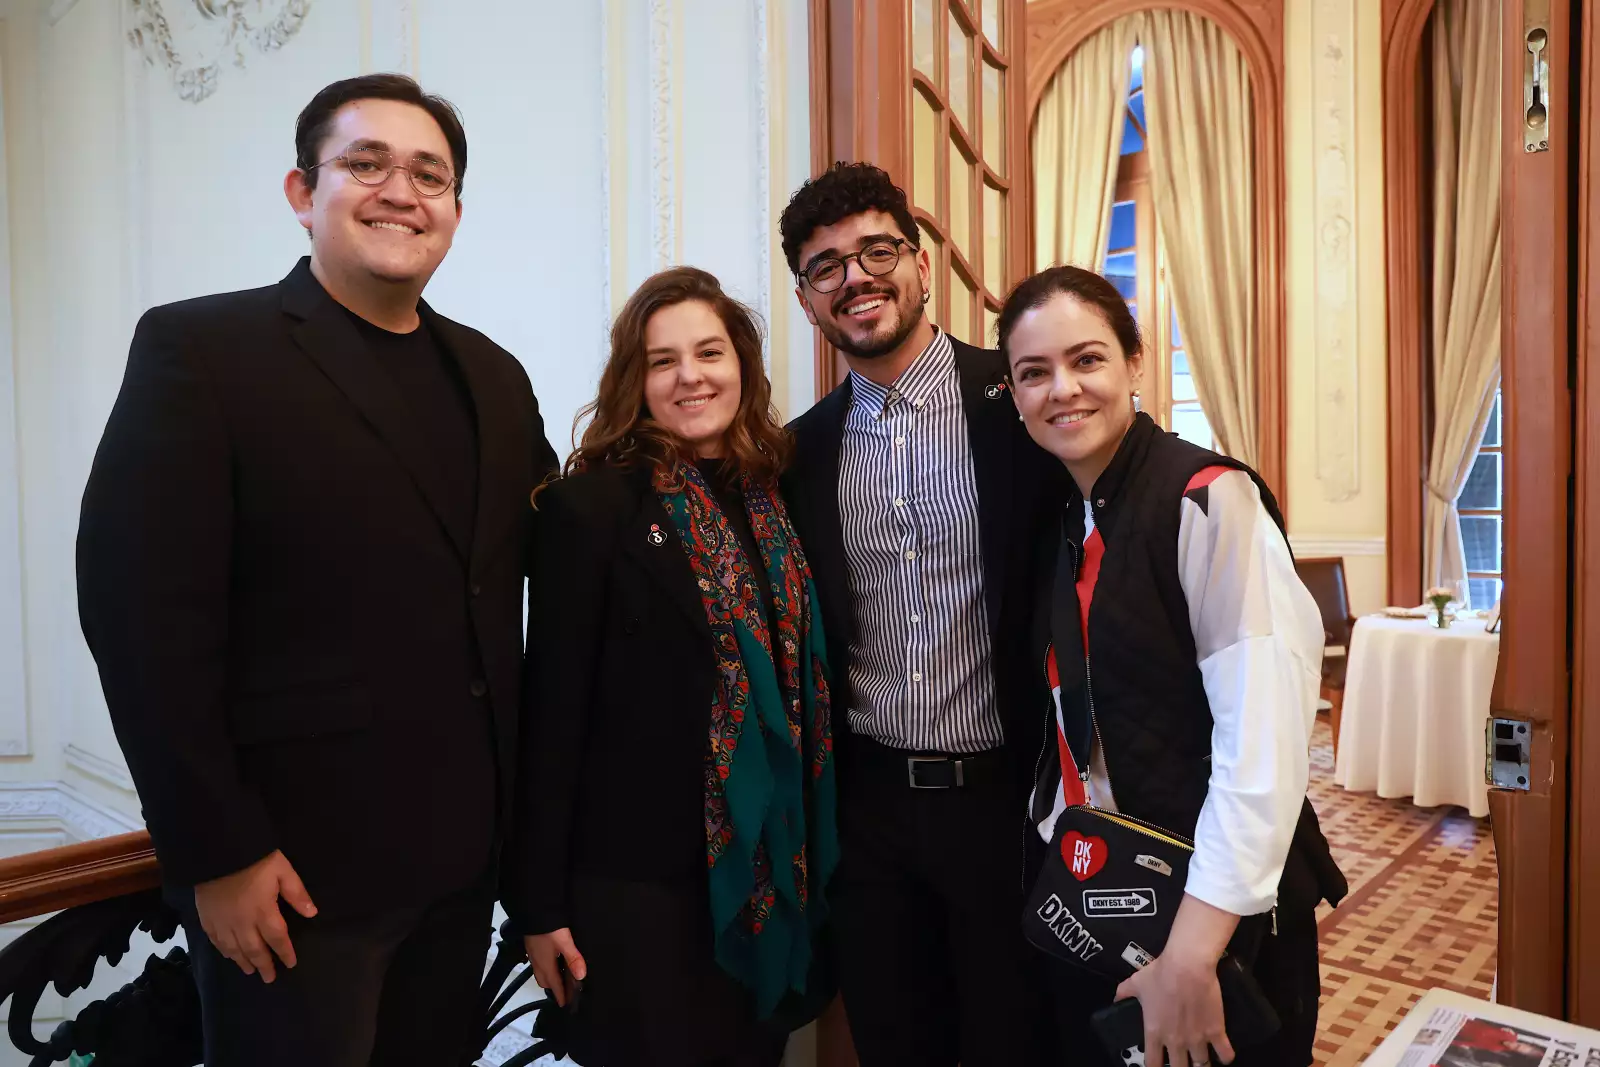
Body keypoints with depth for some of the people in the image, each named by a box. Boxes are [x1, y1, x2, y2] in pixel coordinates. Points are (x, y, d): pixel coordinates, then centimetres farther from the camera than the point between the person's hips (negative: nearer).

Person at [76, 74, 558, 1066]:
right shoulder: (199, 349, -9)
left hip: (463, 852, 6)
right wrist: (218, 853, -13)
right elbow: (145, 618, -13)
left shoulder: (493, 375, 8)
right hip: (297, 866, -5)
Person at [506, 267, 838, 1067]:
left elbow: (803, 681, 9)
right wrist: (538, 900, -10)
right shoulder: (590, 504, -11)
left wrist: (811, 852, 10)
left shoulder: (772, 498, 5)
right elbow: (553, 706, -11)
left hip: (771, 866, 5)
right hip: (637, 879, -5)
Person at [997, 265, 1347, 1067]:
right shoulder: (1060, 521, 4)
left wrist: (1191, 951, -24)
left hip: (1217, 907, -6)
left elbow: (1266, 739, -23)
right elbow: (1069, 721, 7)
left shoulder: (1207, 500, -17)